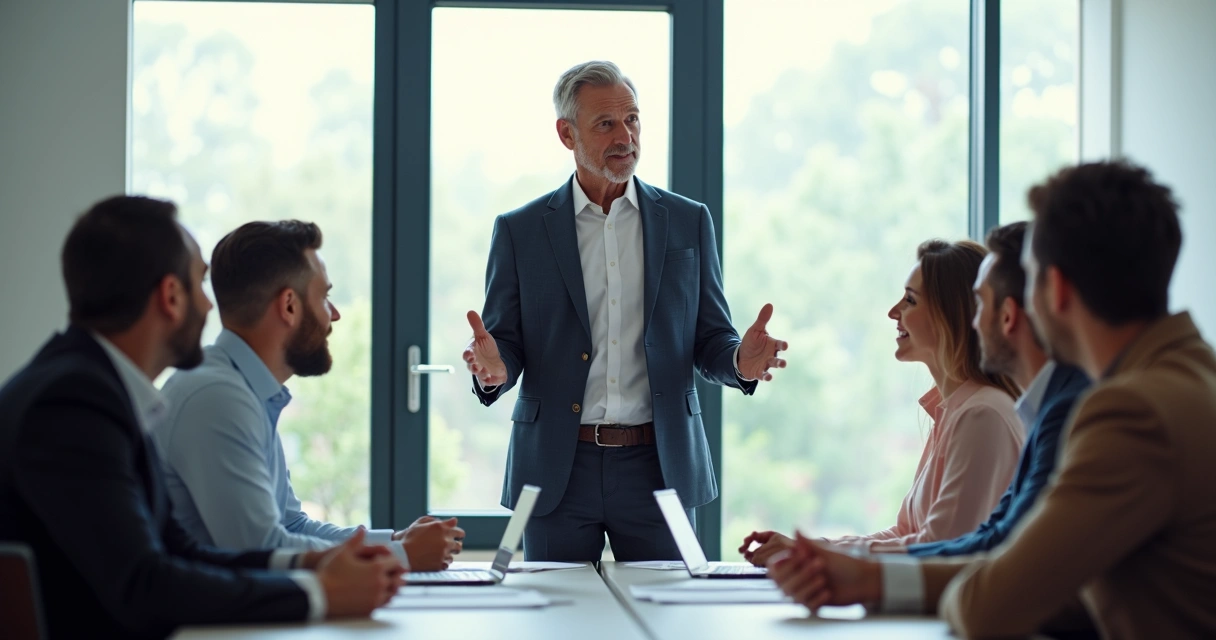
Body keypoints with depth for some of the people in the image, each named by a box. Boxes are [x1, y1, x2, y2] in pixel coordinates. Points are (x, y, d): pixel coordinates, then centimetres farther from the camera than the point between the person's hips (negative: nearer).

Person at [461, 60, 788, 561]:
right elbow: (506, 345, 3)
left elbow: (708, 339, 8)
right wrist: (495, 368, -21)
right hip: (557, 470, -1)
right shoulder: (519, 231, 4)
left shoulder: (688, 221, 8)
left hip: (658, 464, 1)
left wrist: (741, 362, -15)